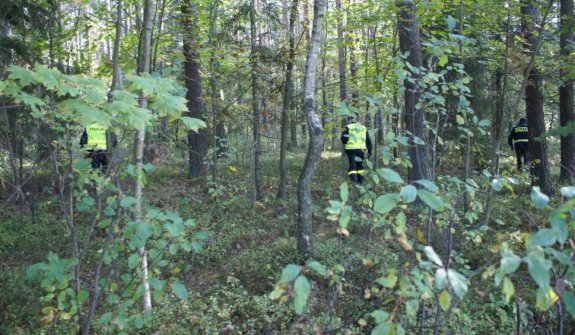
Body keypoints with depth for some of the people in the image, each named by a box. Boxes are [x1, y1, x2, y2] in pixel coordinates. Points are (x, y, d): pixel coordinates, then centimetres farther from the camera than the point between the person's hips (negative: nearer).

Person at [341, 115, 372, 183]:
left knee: (352, 165, -1)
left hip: (351, 149, -3)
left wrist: (345, 142, 17)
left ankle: (354, 181, -14)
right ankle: (360, 180, 23)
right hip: (360, 149, 3)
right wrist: (369, 151, 18)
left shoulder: (348, 127, 1)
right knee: (359, 165, 19)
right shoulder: (364, 128, 15)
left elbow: (344, 139, -6)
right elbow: (368, 141, 15)